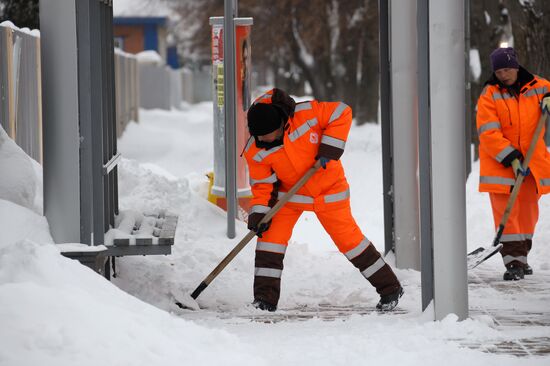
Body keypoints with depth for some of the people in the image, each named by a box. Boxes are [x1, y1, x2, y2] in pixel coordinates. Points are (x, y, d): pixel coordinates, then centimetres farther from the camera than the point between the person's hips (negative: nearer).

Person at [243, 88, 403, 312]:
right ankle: (265, 297, -4)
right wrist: (258, 214, -20)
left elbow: (341, 113, -18)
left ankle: (389, 288, 11)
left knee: (348, 239, -1)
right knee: (270, 234, -12)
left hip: (328, 189, -3)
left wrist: (330, 149, -24)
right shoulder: (255, 151, -17)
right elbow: (262, 184, -8)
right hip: (289, 193, 3)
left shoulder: (306, 114, -28)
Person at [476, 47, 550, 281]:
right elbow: (488, 134, -14)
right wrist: (511, 158, -23)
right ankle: (513, 261, -12)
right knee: (506, 212, -11)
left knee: (528, 211, 11)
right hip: (499, 162, -4)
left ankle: (521, 256, 27)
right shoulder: (489, 95, -8)